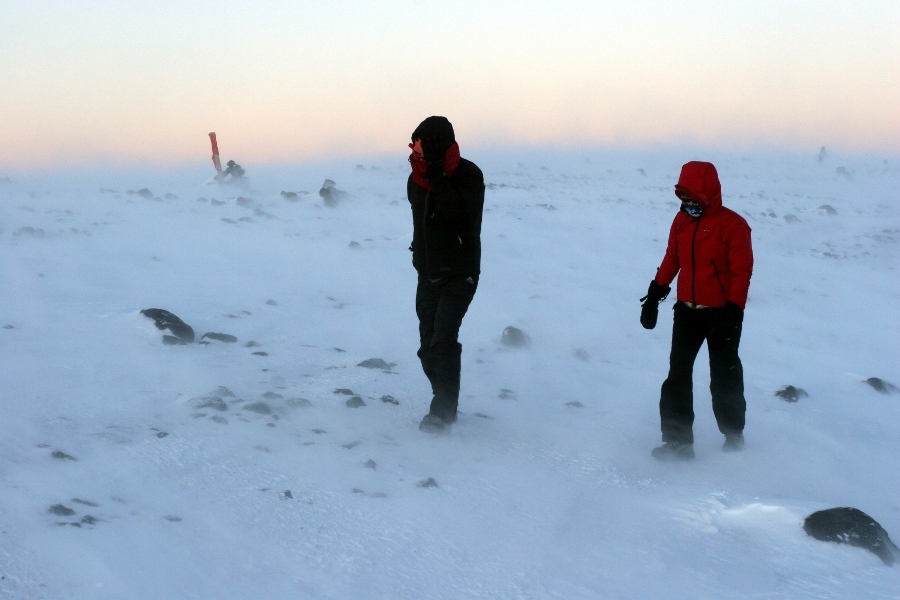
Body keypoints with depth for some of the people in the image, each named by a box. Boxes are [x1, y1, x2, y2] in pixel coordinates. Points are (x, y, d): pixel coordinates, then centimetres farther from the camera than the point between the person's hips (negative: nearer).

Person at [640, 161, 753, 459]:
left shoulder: (732, 225, -13)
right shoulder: (682, 220, 6)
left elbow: (742, 272, -14)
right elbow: (671, 260, 15)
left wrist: (733, 313, -17)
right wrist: (654, 295, 13)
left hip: (721, 313, -5)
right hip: (687, 311, 6)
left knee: (724, 377, 8)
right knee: (677, 374, 1)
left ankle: (733, 433, 27)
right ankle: (678, 439, 4)